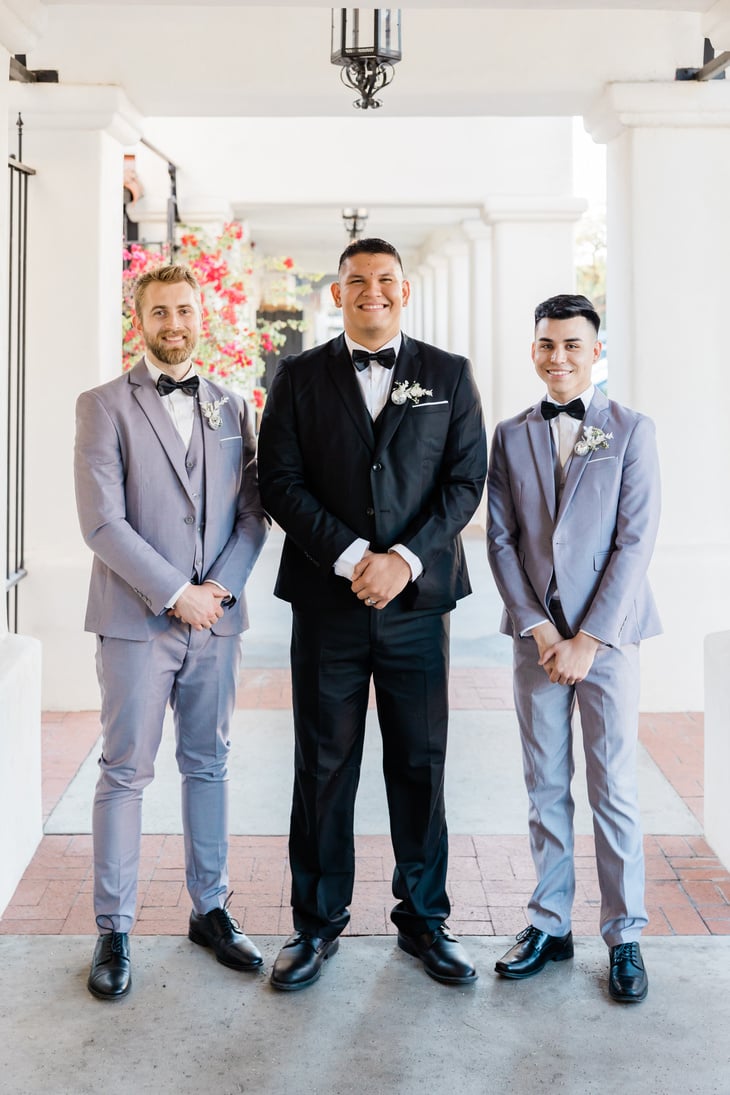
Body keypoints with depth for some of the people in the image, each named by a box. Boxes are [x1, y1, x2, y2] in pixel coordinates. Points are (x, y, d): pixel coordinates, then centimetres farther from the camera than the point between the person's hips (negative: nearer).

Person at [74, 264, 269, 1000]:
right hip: (137, 621, -4)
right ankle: (114, 931, 12)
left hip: (216, 617, 4)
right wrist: (175, 595, -14)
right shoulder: (105, 406, -2)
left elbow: (252, 511, 8)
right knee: (125, 773, 1)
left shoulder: (231, 408, 11)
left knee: (207, 766, 12)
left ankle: (210, 910, 24)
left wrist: (222, 587, -8)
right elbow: (102, 522, -11)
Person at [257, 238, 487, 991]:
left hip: (417, 600, 1)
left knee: (420, 764, 7)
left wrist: (406, 558, -11)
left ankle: (423, 919, 22)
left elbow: (466, 478, 1)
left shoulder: (449, 376, 8)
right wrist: (349, 556, -12)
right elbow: (279, 481, -1)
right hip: (326, 600, 0)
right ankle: (317, 923, 19)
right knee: (323, 766, 6)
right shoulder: (300, 377, 7)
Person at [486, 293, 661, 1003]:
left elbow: (635, 540, -6)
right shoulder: (511, 436, 8)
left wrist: (589, 640, -11)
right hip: (537, 635, 3)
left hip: (606, 637, -3)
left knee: (614, 790, 2)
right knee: (545, 788, 10)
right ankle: (550, 924, 21)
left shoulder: (631, 431, -1)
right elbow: (500, 539, 5)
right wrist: (539, 628, -6)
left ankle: (624, 936, 15)